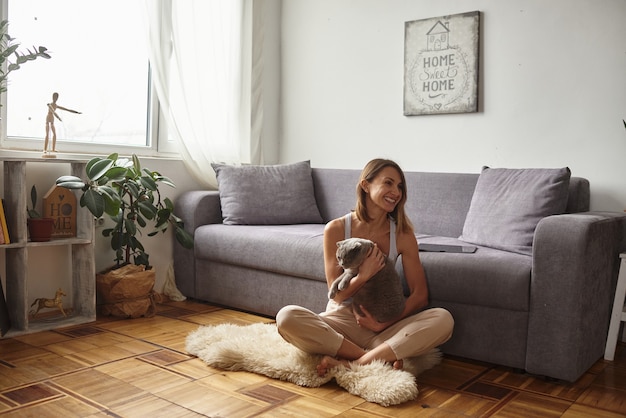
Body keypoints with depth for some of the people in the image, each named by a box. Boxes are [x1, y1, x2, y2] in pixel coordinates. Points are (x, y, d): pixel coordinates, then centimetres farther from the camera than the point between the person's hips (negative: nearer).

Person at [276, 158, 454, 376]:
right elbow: (337, 294, -6)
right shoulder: (336, 229, -8)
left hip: (384, 327, 2)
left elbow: (419, 294, -3)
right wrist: (363, 275, -25)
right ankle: (380, 358, -23)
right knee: (287, 317, -30)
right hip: (341, 320, -1)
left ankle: (352, 364, -26)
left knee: (443, 319, -25)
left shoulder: (403, 234, -4)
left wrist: (385, 324, -15)